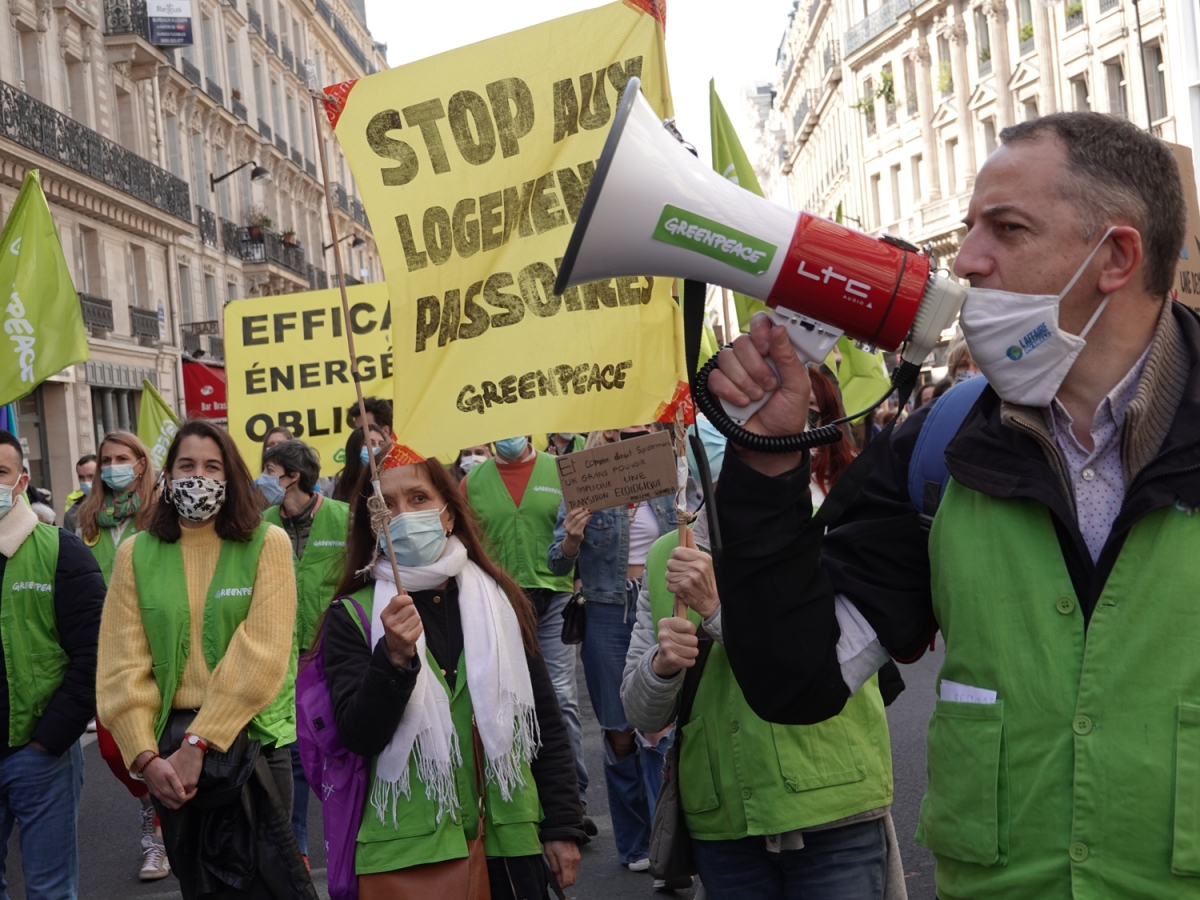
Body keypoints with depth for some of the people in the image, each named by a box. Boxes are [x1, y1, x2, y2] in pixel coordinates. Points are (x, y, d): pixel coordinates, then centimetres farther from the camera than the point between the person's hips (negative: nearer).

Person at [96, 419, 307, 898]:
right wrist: (146, 755, -15)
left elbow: (261, 653, -13)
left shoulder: (267, 543, -4)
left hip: (250, 737, -3)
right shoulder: (136, 554, 4)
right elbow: (123, 663, -3)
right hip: (168, 744, 3)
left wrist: (198, 744, -19)